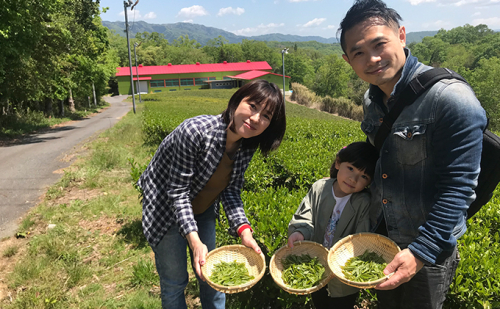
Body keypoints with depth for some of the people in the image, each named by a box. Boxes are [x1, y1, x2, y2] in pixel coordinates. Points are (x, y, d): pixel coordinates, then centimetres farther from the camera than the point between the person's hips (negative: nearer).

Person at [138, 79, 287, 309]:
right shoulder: (195, 131, -35)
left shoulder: (247, 146, -14)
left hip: (203, 208, 6)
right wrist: (194, 240, -38)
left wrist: (243, 229, -23)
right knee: (174, 281, 7)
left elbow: (231, 189, -10)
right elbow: (178, 191, -30)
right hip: (166, 207, -5)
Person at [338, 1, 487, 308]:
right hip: (380, 238, 7)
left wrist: (420, 253, -26)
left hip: (429, 249, -6)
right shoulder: (372, 100, -1)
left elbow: (457, 187, -25)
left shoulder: (452, 99, -25)